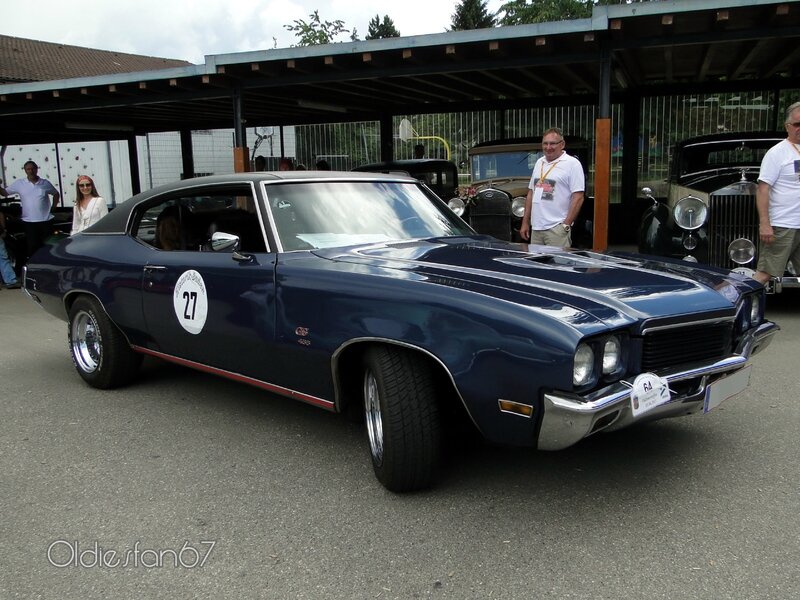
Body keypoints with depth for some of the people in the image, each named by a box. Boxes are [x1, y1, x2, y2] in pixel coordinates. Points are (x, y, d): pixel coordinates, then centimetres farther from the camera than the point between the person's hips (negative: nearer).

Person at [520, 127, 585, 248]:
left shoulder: (572, 164, -5)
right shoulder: (539, 163, 17)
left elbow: (578, 197, -10)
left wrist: (566, 225, -15)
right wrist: (525, 222, 16)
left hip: (557, 228, -7)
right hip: (535, 228, 7)